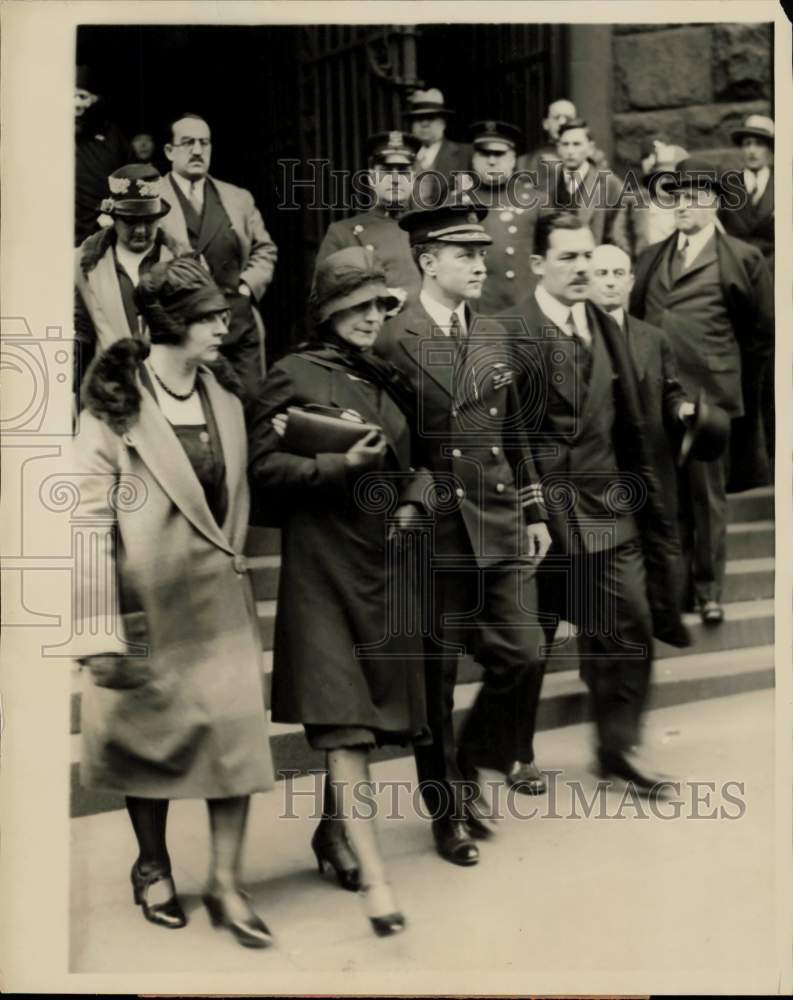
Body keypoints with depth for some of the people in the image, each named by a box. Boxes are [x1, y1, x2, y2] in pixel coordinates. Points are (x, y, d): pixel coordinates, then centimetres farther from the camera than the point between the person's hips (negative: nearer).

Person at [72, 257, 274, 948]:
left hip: (219, 595, 4)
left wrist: (233, 562, 12)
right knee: (149, 732, 11)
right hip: (147, 598, -4)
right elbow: (92, 519, -14)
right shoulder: (116, 406, -12)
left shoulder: (227, 395, 4)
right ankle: (154, 869, 33)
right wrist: (101, 632, -17)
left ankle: (227, 884, 13)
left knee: (237, 731, -1)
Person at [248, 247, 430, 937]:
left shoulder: (387, 380, 15)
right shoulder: (295, 375, -3)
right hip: (323, 563, -6)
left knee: (366, 719, 11)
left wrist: (413, 501, 2)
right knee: (343, 722, -10)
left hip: (384, 564, 6)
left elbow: (413, 461, 22)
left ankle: (334, 833, 31)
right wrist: (340, 466, -19)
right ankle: (374, 877, -12)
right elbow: (264, 467, -8)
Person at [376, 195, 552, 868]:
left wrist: (535, 512, 14)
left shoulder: (494, 335, 10)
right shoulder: (393, 343, -11)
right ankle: (450, 810, 24)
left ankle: (477, 755, 31)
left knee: (522, 655, 3)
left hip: (501, 528, 6)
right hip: (434, 536, -5)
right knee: (436, 677, 6)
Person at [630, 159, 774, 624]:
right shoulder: (651, 257, 13)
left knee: (708, 496, 4)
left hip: (709, 395, -4)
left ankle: (709, 590, 17)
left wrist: (736, 377, 7)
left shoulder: (742, 258, 0)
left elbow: (763, 330, 4)